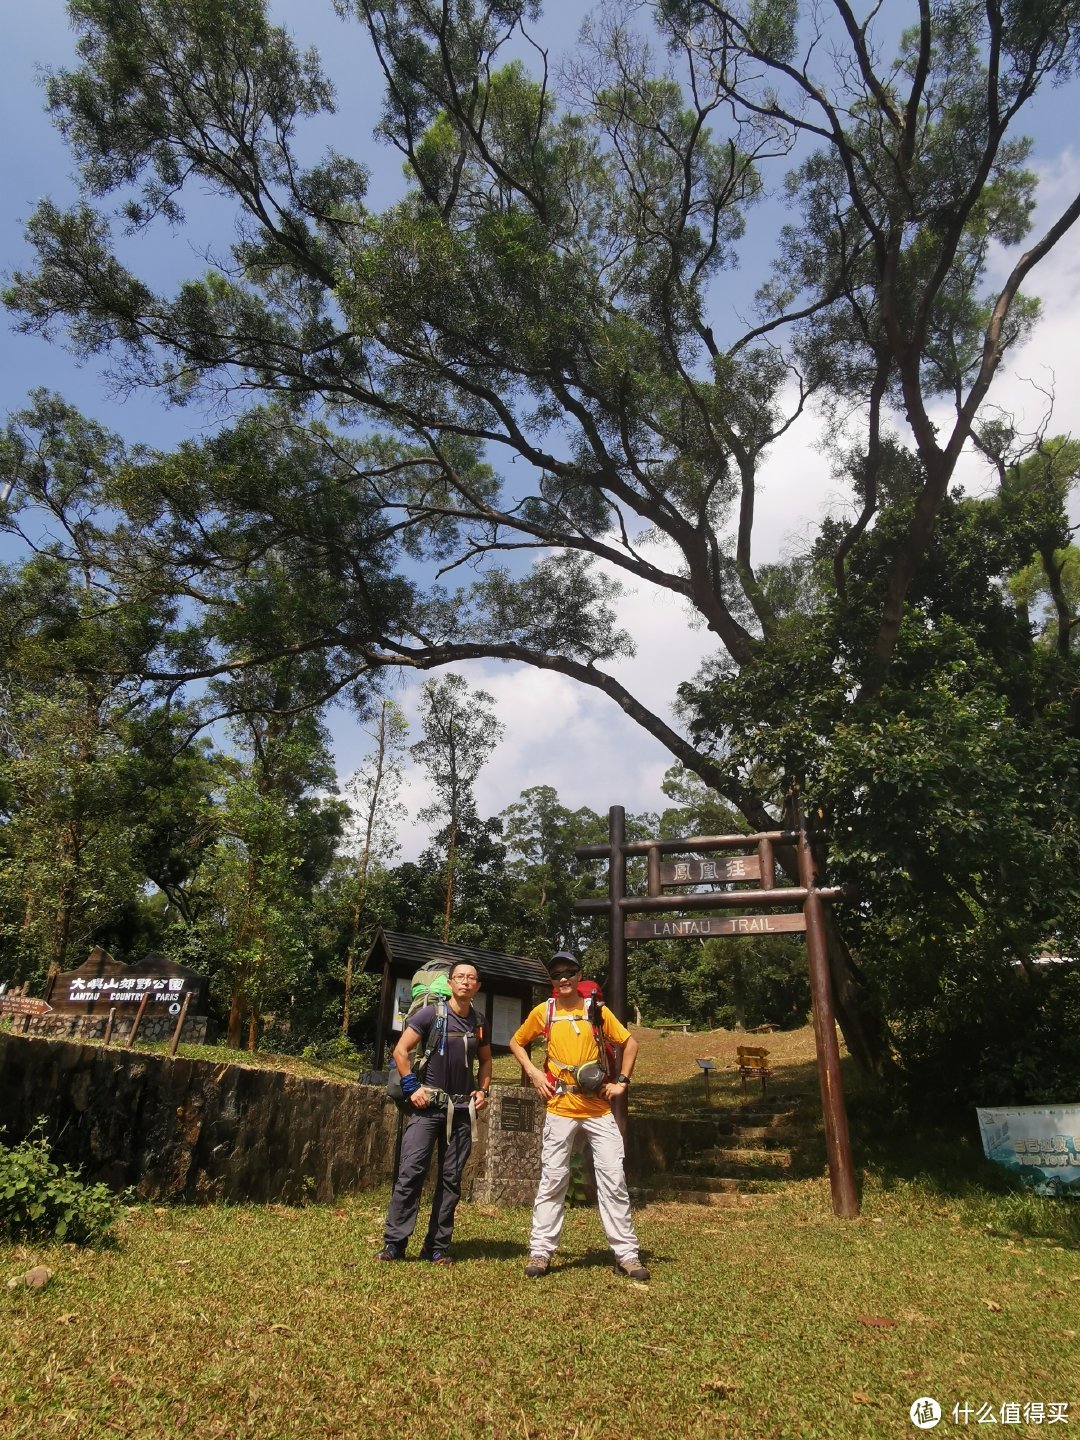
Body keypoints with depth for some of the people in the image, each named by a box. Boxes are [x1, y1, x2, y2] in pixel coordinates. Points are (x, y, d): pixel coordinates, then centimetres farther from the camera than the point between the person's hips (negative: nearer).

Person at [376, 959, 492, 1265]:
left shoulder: (479, 1023, 7)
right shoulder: (431, 1013, -6)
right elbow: (400, 1050, -5)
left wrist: (483, 1090, 6)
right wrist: (411, 1087, -11)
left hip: (463, 1108, 4)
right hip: (428, 1104, -4)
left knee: (451, 1178, 8)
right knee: (411, 1171, -7)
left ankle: (437, 1247, 19)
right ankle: (394, 1243, 5)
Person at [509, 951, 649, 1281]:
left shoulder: (597, 1010, 1)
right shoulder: (542, 1012, 2)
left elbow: (630, 1043, 9)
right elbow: (516, 1043, 15)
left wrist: (622, 1081, 1)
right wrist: (534, 1074, 2)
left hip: (599, 1109, 1)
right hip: (560, 1109, 0)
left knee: (613, 1179, 1)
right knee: (552, 1180, 3)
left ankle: (626, 1253, 10)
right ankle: (540, 1251, 14)